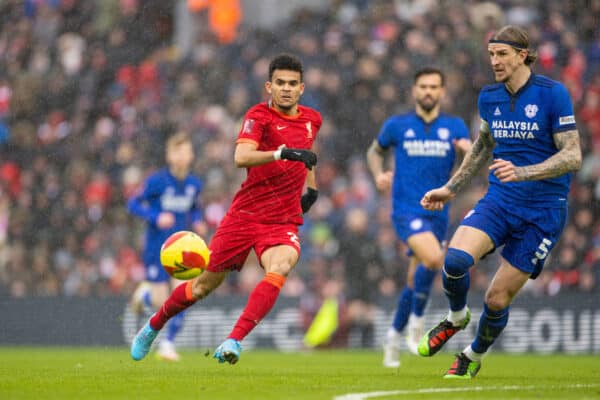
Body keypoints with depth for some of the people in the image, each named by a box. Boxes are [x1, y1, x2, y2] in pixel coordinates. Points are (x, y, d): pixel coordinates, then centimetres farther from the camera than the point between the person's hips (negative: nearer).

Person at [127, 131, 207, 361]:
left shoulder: (194, 184, 3)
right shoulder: (157, 181, -12)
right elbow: (133, 205, -7)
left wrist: (197, 222, 0)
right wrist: (156, 218, -22)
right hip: (157, 249, -4)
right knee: (161, 303, -3)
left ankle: (168, 344, 2)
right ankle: (144, 293, 35)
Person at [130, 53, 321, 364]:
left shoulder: (312, 120, 9)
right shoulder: (259, 115, -9)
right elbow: (241, 157, -29)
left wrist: (312, 187, 24)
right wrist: (283, 153, -40)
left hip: (284, 222, 3)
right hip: (244, 215, -3)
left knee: (279, 269, -31)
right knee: (205, 284, 7)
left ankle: (233, 343, -34)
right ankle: (153, 326, 35)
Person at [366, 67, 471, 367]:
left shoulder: (454, 127, 7)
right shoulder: (397, 125, 3)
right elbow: (375, 151, 20)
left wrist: (468, 149, -25)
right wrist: (378, 174, 0)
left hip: (437, 213, 4)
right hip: (406, 210, -4)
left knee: (415, 281, 10)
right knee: (434, 258, -28)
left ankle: (394, 336, 31)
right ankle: (416, 321, -10)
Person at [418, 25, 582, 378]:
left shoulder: (553, 94, -11)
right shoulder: (489, 97, 6)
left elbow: (573, 157, -14)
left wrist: (523, 172, -27)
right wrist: (451, 189, 23)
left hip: (542, 212, -4)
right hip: (499, 201, 4)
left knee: (498, 299, -3)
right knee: (455, 259, -25)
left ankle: (474, 357, 28)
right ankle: (456, 318, 7)